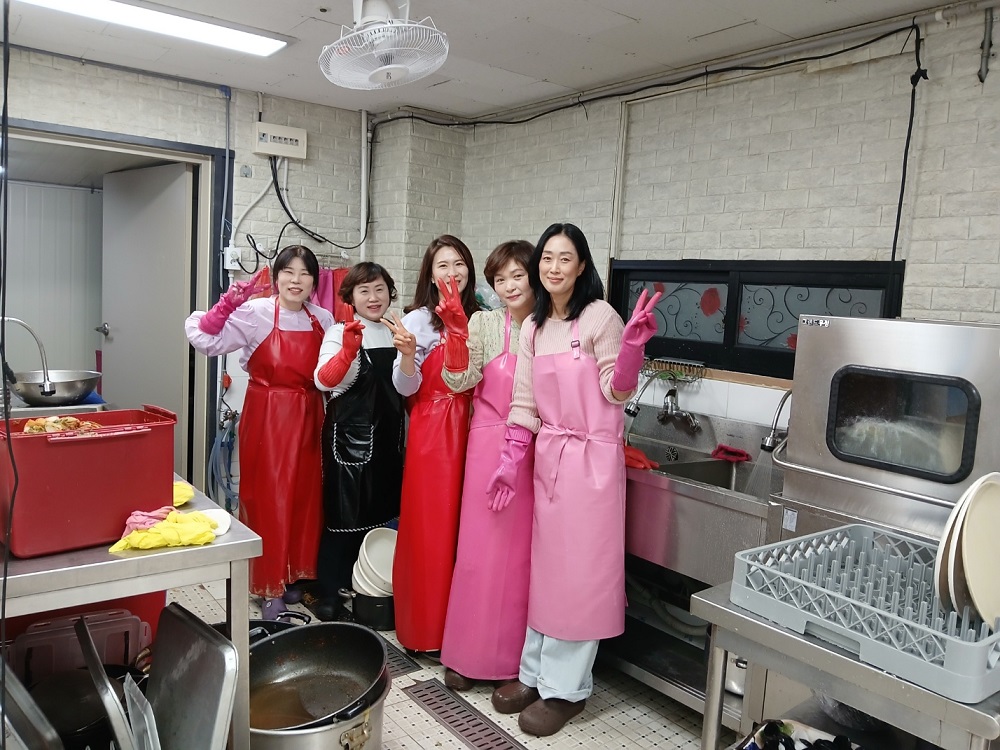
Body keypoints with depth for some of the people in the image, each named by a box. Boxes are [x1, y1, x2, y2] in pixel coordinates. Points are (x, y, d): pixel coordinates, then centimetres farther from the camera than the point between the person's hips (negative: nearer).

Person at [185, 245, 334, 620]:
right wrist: (227, 305, -25)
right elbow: (204, 339, -15)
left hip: (307, 419, 4)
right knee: (268, 497, 3)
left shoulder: (323, 320, 3)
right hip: (265, 419, -4)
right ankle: (270, 586, 17)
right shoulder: (256, 313, -9)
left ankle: (297, 574, 28)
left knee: (304, 497, 10)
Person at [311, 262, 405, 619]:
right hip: (349, 436, -5)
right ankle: (329, 592, 14)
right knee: (344, 512, 0)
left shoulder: (396, 334, 11)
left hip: (387, 437, 6)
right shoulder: (340, 333, -6)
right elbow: (323, 381, -24)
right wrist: (347, 351, -37)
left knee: (380, 510, 12)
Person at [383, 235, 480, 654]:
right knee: (429, 527, 0)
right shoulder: (418, 321, -4)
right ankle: (423, 627, 16)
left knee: (460, 525, 9)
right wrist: (406, 353, -25)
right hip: (431, 431, -4)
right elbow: (407, 388, -9)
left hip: (469, 428, 5)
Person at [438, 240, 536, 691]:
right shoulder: (484, 323, -1)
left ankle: (515, 653, 25)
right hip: (491, 447, -1)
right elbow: (460, 382, -10)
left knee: (523, 551, 8)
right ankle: (468, 653, 21)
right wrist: (458, 335, -23)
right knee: (481, 548, 5)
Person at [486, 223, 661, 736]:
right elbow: (524, 404, 10)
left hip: (591, 459, -6)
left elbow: (617, 392, -11)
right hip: (548, 457, 6)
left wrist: (633, 345, -27)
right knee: (545, 567, 14)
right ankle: (535, 671, 28)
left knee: (579, 572, 2)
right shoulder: (533, 327, 10)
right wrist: (511, 461, 5)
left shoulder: (601, 316, -8)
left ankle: (565, 687, 16)